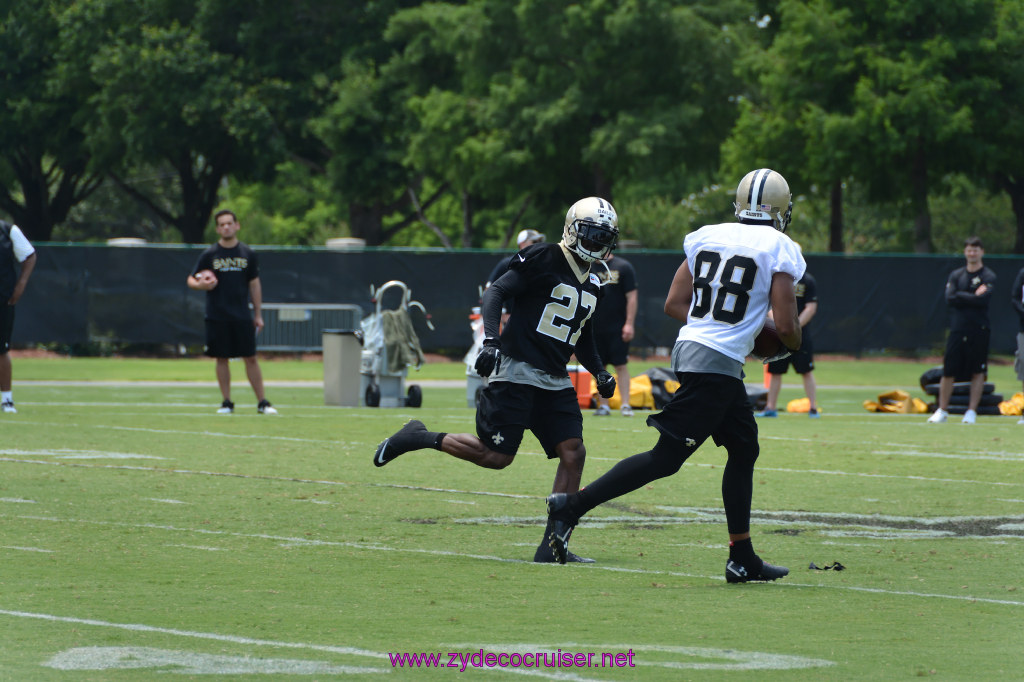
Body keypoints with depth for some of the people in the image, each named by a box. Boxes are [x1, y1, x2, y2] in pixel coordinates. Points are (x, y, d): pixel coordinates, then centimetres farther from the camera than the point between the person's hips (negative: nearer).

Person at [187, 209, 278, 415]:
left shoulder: (247, 254, 7)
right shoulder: (209, 255, 2)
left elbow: (254, 284, 12)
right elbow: (191, 280, 6)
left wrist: (258, 315, 9)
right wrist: (200, 285, -18)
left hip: (242, 316, 1)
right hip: (217, 318, -1)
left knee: (251, 358, -2)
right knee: (222, 358, 2)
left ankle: (262, 402, 2)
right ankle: (227, 403, 11)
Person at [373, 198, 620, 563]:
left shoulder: (593, 284, 16)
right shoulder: (543, 259, -9)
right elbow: (496, 292, -12)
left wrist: (599, 372, 12)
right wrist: (490, 340, -24)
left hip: (555, 382, 7)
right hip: (516, 371, -7)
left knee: (573, 453, -7)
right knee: (495, 456, -9)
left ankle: (553, 546, -4)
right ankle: (421, 438, 12)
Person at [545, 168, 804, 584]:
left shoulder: (705, 237, 12)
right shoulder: (780, 250, -6)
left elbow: (674, 304, 12)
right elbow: (786, 325, -9)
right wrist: (792, 345, 14)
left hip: (690, 346, 8)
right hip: (716, 362, -8)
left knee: (744, 449, 18)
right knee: (666, 458, -6)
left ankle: (743, 560, 19)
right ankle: (572, 506, -11)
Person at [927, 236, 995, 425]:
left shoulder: (988, 277, 1)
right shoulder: (956, 275, 12)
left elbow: (983, 300, -15)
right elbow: (950, 299, -3)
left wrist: (961, 296, -7)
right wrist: (973, 297, -7)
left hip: (978, 331, -3)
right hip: (957, 330, 3)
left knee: (978, 372, 0)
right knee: (948, 371, 2)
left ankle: (972, 411, 6)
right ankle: (942, 410, 12)